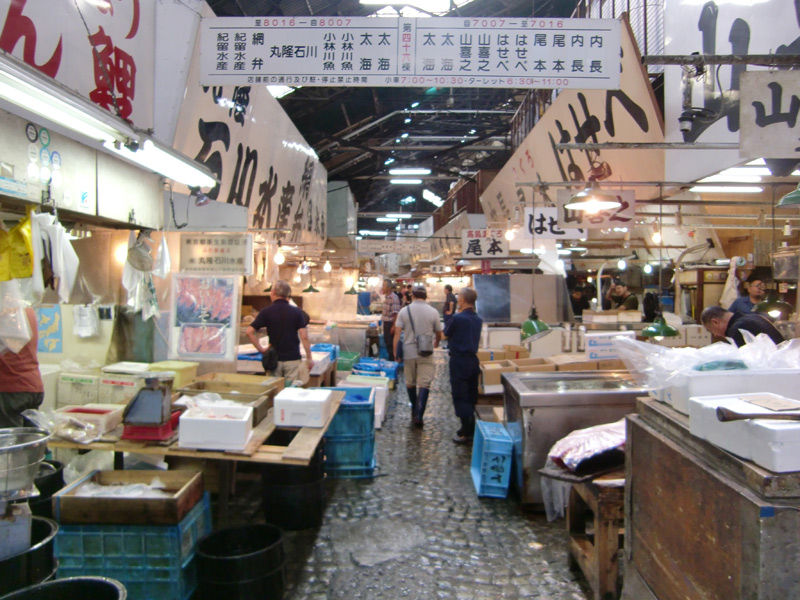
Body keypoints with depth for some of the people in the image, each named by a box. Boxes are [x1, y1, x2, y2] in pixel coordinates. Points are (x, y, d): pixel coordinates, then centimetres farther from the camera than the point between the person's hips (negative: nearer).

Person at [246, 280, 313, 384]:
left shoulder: (266, 312, -2)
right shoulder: (297, 312, -3)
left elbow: (249, 332, -7)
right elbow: (304, 337, -7)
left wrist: (260, 349, 0)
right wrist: (309, 359, -1)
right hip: (293, 359, -1)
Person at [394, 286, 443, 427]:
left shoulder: (404, 311, 0)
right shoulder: (433, 312, 0)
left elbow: (397, 332, -6)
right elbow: (439, 334, 10)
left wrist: (396, 352, -2)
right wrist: (436, 344, 31)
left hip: (409, 352, 1)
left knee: (410, 383, 16)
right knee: (424, 384, -2)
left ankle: (414, 411, 32)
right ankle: (419, 415, -13)